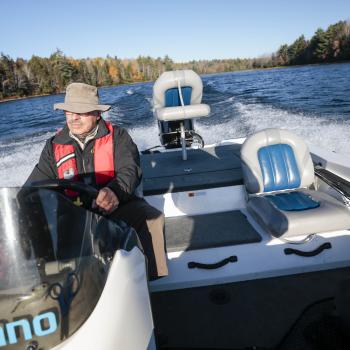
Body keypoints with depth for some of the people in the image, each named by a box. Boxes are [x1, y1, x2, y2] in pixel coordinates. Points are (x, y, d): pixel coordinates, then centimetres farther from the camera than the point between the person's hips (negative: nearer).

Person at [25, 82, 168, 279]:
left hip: (117, 206, -2)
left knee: (153, 218, -26)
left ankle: (154, 277, -12)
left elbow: (130, 170, -14)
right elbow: (35, 184, 9)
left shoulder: (117, 136, 0)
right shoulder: (54, 146, 9)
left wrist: (115, 191, -36)